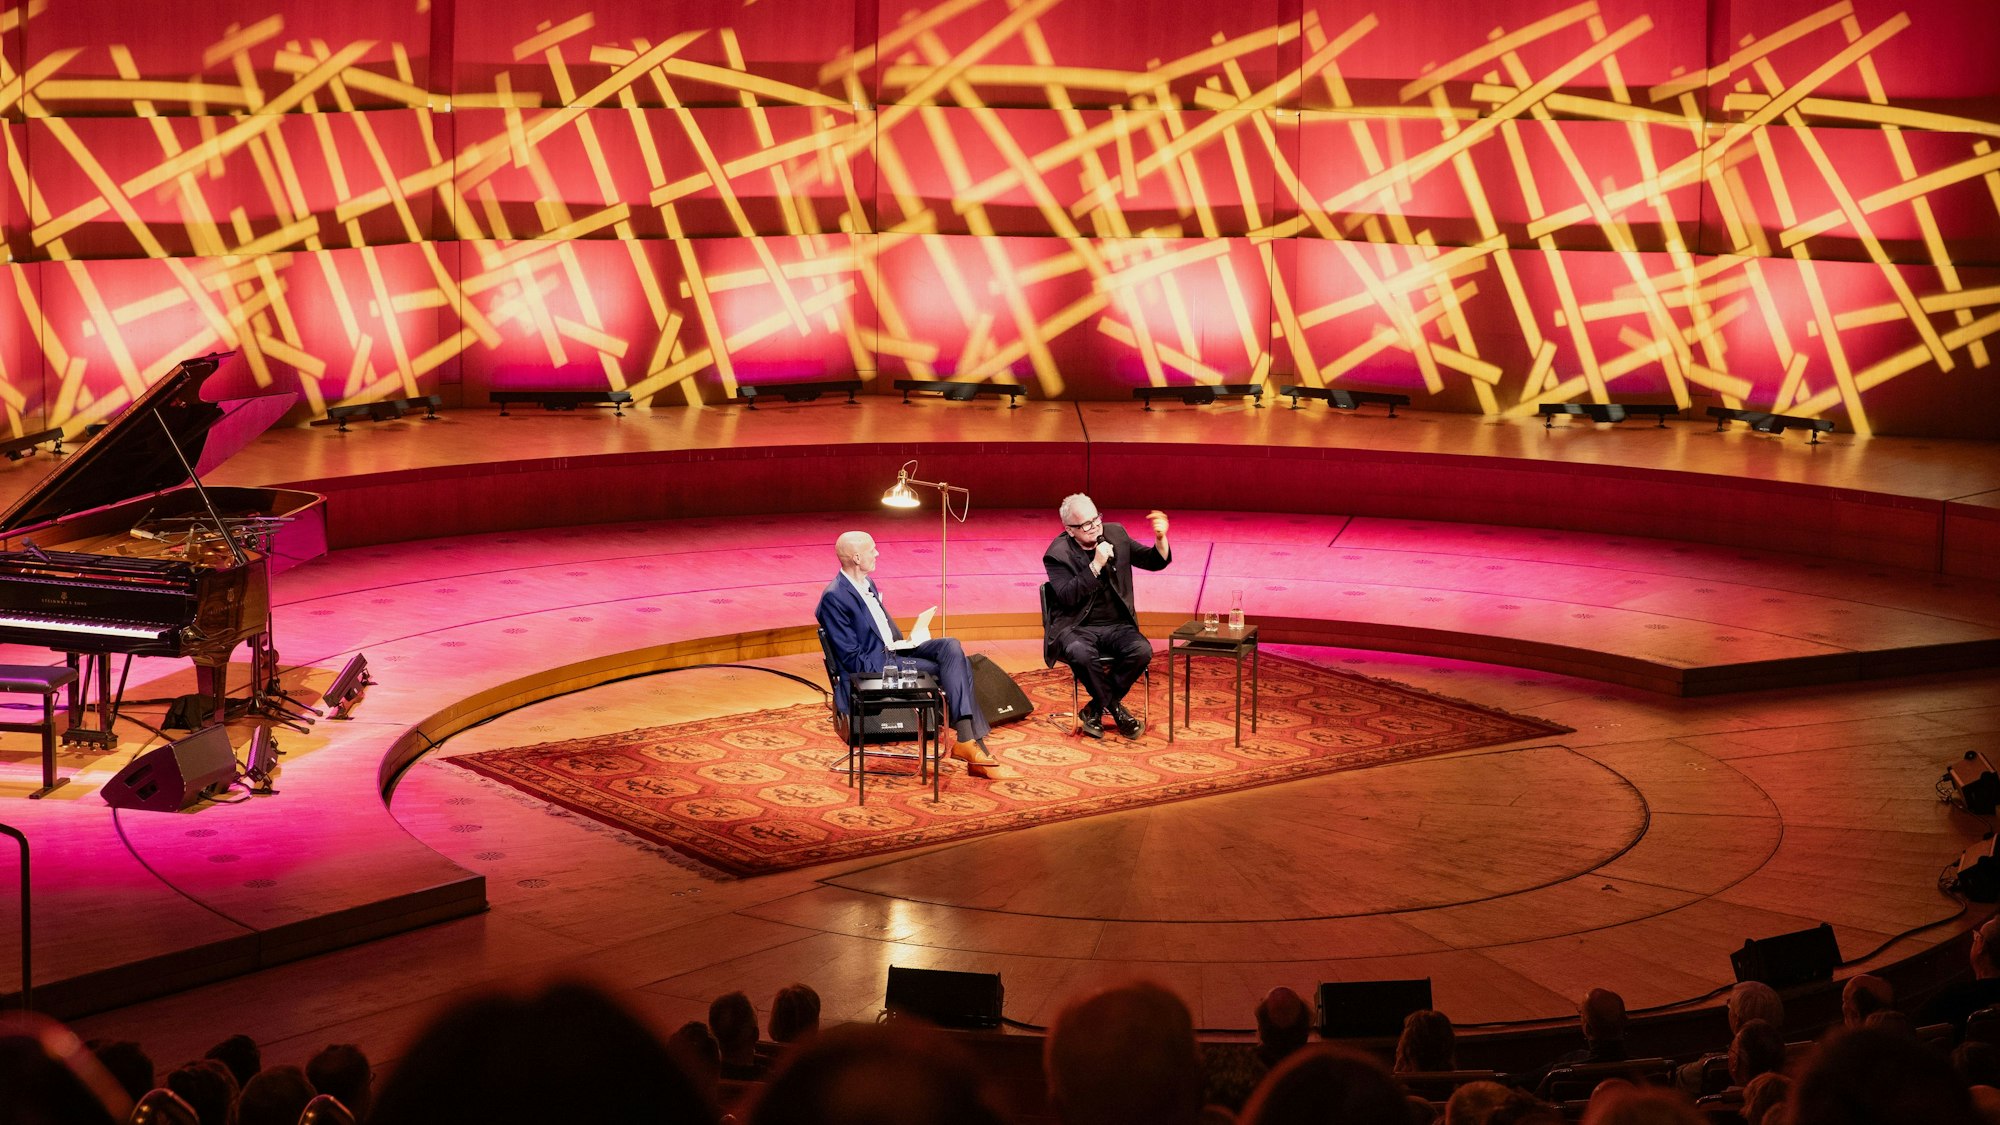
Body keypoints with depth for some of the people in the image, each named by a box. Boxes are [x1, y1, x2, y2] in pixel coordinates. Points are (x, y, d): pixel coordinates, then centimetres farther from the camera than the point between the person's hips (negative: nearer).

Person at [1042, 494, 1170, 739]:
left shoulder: (1115, 534, 6)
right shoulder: (1057, 554, -7)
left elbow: (1156, 562, 9)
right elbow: (1067, 597, -20)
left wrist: (1161, 538, -12)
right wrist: (1096, 566, -26)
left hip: (1117, 626, 4)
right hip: (1078, 628, -4)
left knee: (1143, 651, -27)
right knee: (1080, 653, -38)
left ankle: (1095, 710, -12)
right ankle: (1116, 709, -15)